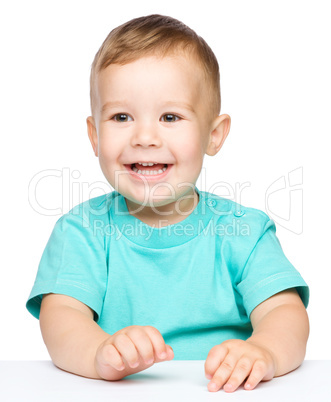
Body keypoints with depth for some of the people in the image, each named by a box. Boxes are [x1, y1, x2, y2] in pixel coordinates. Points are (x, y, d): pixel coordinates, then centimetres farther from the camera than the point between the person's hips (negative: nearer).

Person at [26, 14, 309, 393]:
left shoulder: (244, 231, 0)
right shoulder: (82, 230, -1)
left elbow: (286, 313, -9)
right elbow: (60, 316, -13)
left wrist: (263, 351, -31)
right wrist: (101, 352, -34)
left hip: (224, 394, 0)